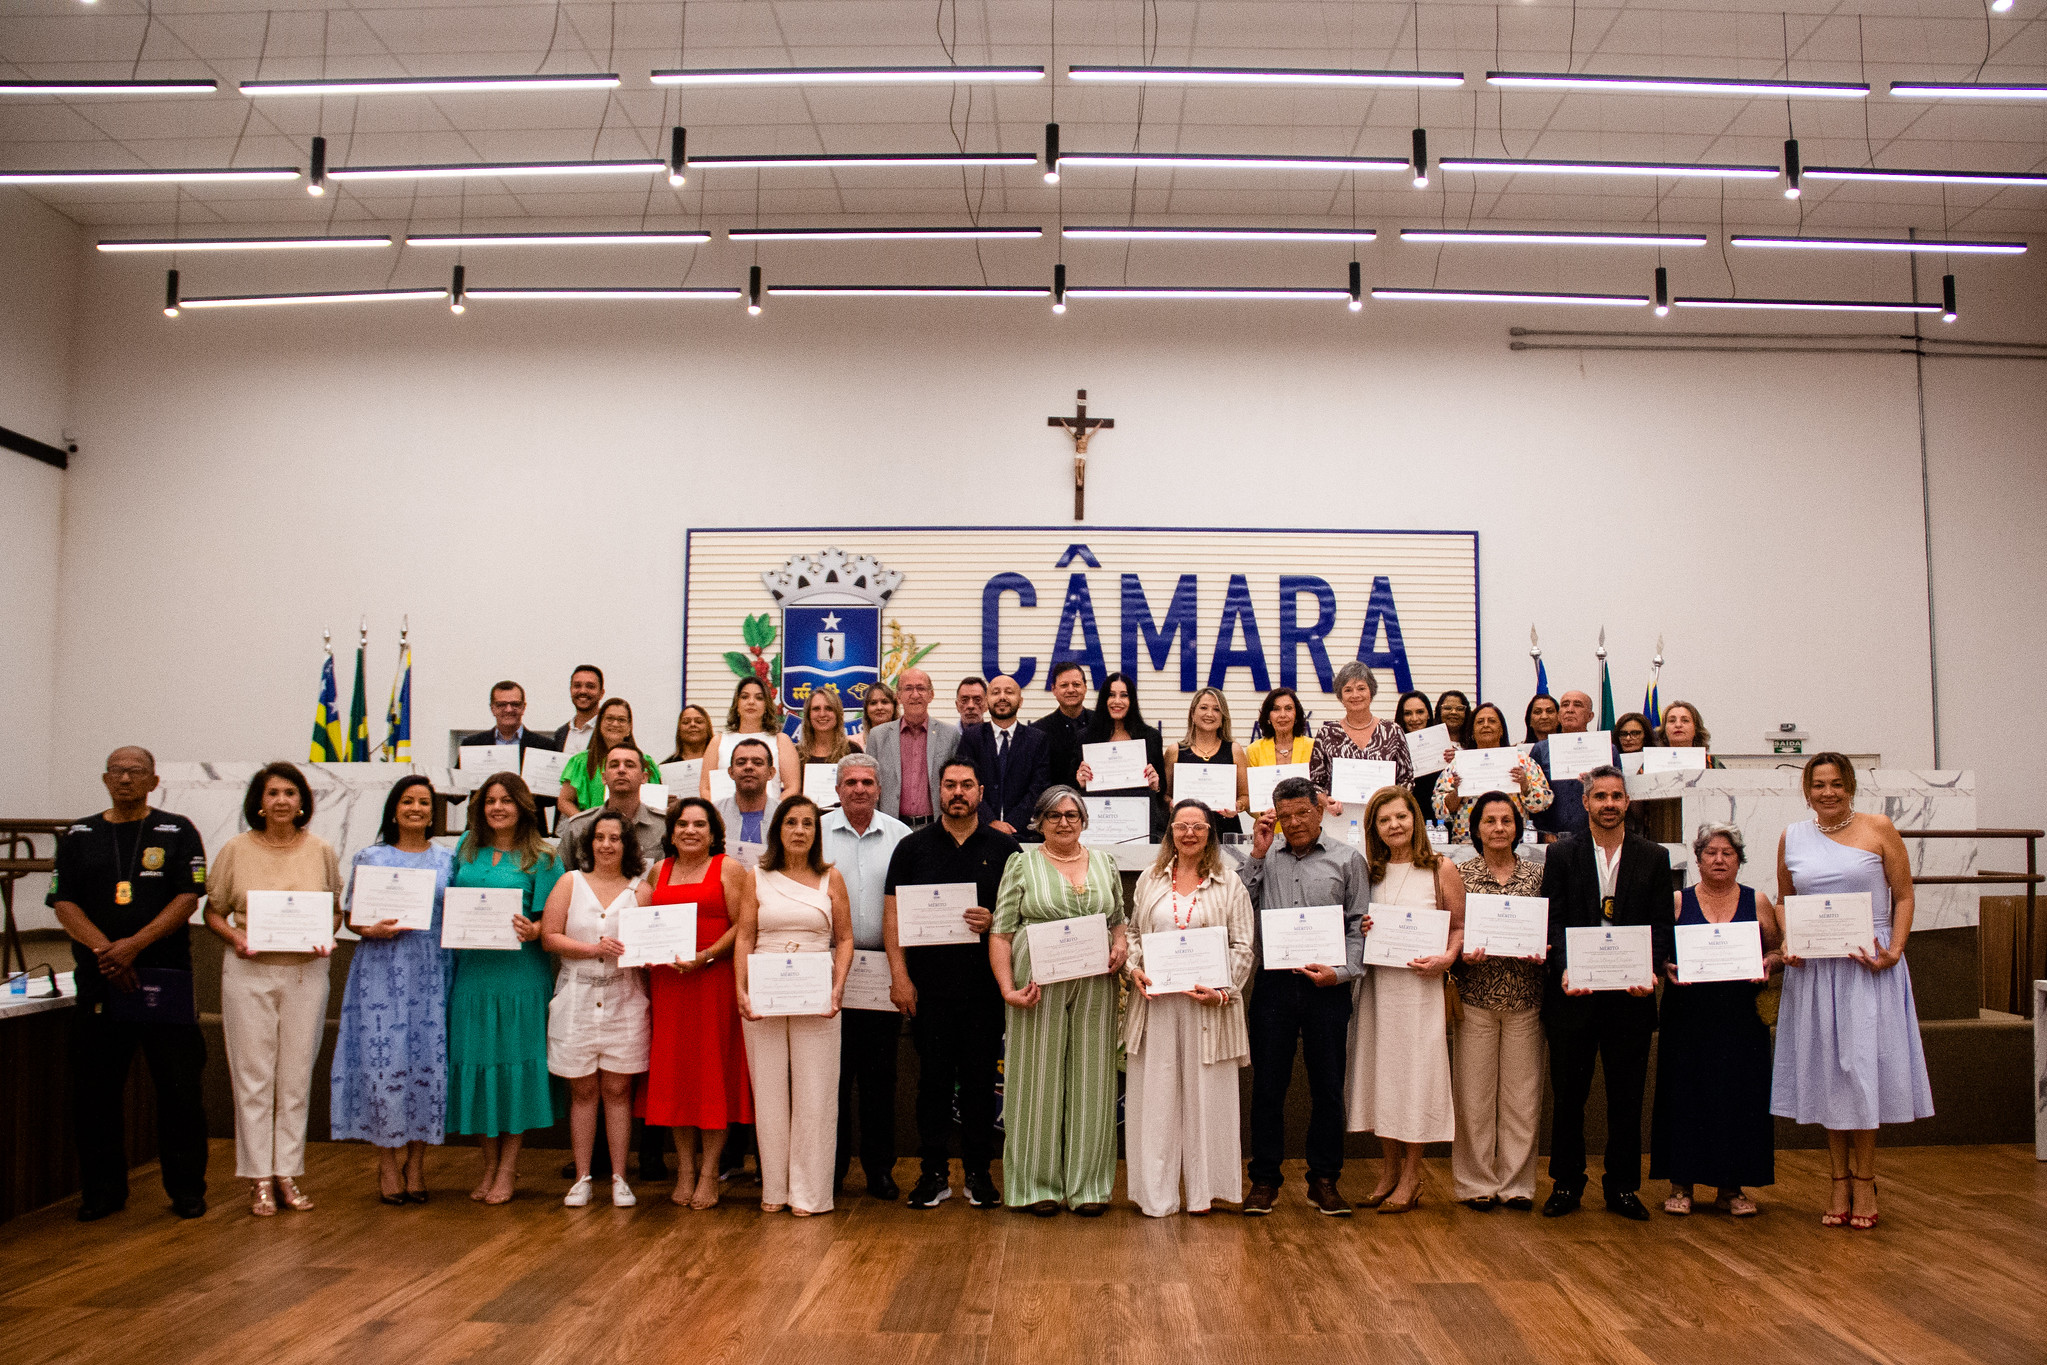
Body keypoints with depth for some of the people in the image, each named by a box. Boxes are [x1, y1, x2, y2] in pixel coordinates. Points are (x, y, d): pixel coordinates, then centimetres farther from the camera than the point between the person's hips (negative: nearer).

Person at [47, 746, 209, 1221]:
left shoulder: (178, 832, 5)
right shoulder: (78, 836, 12)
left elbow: (188, 900, -3)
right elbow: (64, 904, 4)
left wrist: (134, 945, -13)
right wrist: (104, 950, -11)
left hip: (165, 977, -2)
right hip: (98, 981, 2)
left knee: (179, 1089, -1)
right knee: (94, 1092, 6)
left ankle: (187, 1190, 10)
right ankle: (102, 1191, 19)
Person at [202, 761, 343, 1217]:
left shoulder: (321, 851, 5)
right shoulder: (236, 850, 2)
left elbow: (336, 910, 12)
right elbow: (213, 912, 7)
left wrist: (325, 938, -7)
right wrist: (235, 938, -11)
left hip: (306, 972, 1)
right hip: (249, 972, -1)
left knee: (297, 1074, 5)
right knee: (253, 1074, 1)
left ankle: (288, 1174, 15)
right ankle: (260, 1179, 10)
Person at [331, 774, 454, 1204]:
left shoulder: (448, 860, 12)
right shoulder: (370, 857, 8)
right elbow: (351, 915, 7)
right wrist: (373, 929, -13)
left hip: (431, 973, 1)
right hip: (382, 971, -1)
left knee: (429, 1060, -1)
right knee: (383, 1060, -4)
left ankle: (417, 1162, 11)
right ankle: (387, 1164, 8)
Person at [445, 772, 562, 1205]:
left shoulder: (541, 859, 1)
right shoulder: (467, 850, 13)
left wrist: (531, 931, -24)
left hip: (519, 972, -4)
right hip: (471, 970, 4)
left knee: (515, 1060, 0)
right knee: (475, 1060, 7)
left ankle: (508, 1170, 12)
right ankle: (489, 1165, 21)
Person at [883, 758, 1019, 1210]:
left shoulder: (1003, 847, 8)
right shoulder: (913, 847, 7)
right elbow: (893, 915, 4)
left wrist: (994, 921, -14)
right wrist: (900, 976, -4)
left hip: (984, 984, 0)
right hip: (929, 984, 0)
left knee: (980, 1078, 4)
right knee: (933, 1077, 4)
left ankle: (978, 1172, 15)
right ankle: (934, 1172, 13)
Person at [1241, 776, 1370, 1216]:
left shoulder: (1348, 860, 7)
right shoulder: (1265, 859, 11)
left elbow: (1360, 927, 4)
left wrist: (1341, 970, -10)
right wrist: (1257, 854, 0)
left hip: (1327, 986, -1)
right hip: (1273, 983, 1)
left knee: (1328, 1087, 6)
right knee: (1267, 1085, 5)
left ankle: (1324, 1181, 18)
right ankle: (1264, 1180, 16)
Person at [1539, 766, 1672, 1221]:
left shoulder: (1654, 857, 7)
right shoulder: (1562, 854, 4)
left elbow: (1661, 924, 3)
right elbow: (1553, 920, -1)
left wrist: (1651, 970, -14)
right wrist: (1564, 969, -16)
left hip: (1630, 995, 1)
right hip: (1574, 993, -1)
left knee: (1627, 1096, 8)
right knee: (1568, 1094, 6)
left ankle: (1622, 1186, 20)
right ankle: (1566, 1184, 18)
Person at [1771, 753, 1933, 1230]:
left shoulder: (1878, 829, 0)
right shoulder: (1792, 838, 8)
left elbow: (1904, 896, 0)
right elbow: (1784, 902, 17)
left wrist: (1894, 951, -12)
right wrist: (1787, 945, 0)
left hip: (1869, 965, -3)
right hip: (1813, 969, 3)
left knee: (1863, 1064, -3)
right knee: (1825, 1068, 5)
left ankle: (1864, 1181, 9)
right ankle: (1840, 1180, 15)